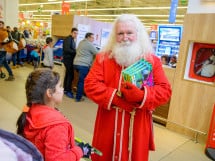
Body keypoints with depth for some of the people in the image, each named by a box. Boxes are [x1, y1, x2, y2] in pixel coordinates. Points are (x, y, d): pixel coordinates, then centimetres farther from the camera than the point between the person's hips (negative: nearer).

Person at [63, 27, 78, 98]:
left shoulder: (72, 40, 19)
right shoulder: (68, 39, -11)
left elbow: (72, 49, 14)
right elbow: (67, 49, -21)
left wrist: (76, 51, -2)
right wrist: (76, 52, -18)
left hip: (69, 59, 10)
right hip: (68, 59, -10)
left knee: (68, 74, 13)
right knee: (70, 75, -9)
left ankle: (65, 89, 21)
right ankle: (68, 91, -2)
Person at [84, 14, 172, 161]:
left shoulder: (152, 61, -2)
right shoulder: (103, 58, -1)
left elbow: (165, 90, -7)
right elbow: (90, 85, -9)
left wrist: (141, 95, -26)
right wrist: (116, 97, -21)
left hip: (138, 127, 0)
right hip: (109, 125, 1)